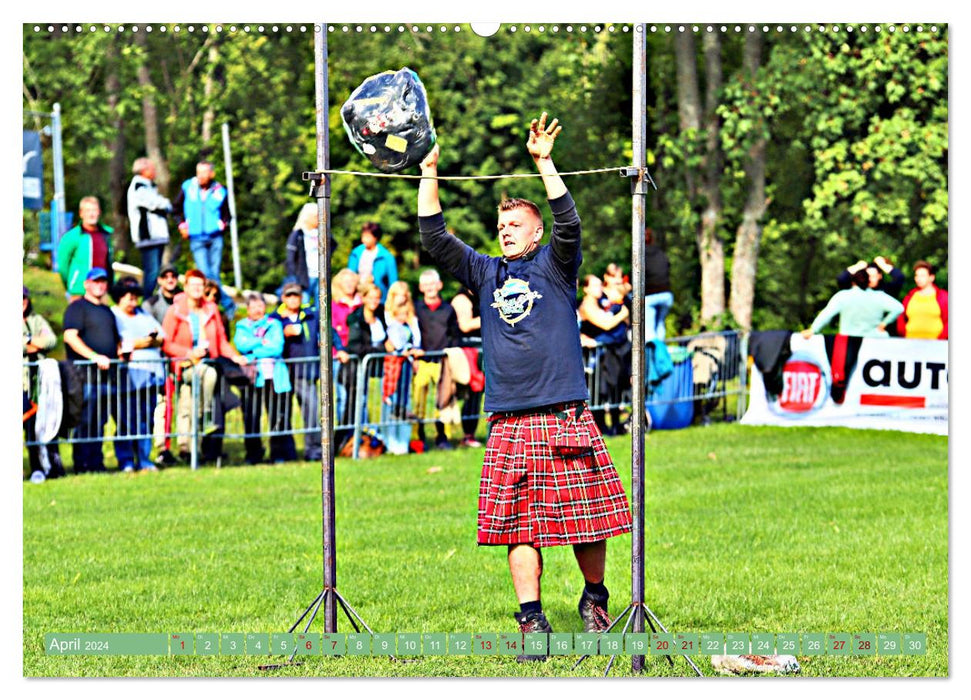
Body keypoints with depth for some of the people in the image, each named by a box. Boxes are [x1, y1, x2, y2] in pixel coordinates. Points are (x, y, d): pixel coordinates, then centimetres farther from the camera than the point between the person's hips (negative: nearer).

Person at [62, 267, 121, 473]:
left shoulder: (107, 312, 24)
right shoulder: (77, 307, 0)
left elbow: (115, 340, 33)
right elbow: (70, 336, -13)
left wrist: (121, 351, 10)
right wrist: (94, 356, -19)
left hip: (108, 374, 7)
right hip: (86, 374, -7)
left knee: (99, 422, 6)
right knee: (86, 420, -8)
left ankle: (96, 462, 9)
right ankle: (82, 464, -6)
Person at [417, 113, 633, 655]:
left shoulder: (555, 266, 6)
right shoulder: (486, 273, 16)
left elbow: (569, 224, -11)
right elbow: (435, 238, 11)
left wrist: (545, 163, -19)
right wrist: (429, 173, 4)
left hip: (564, 417, -3)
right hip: (509, 423, 3)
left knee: (585, 517, -2)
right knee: (520, 526, -2)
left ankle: (595, 598, 20)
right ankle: (532, 620, 2)